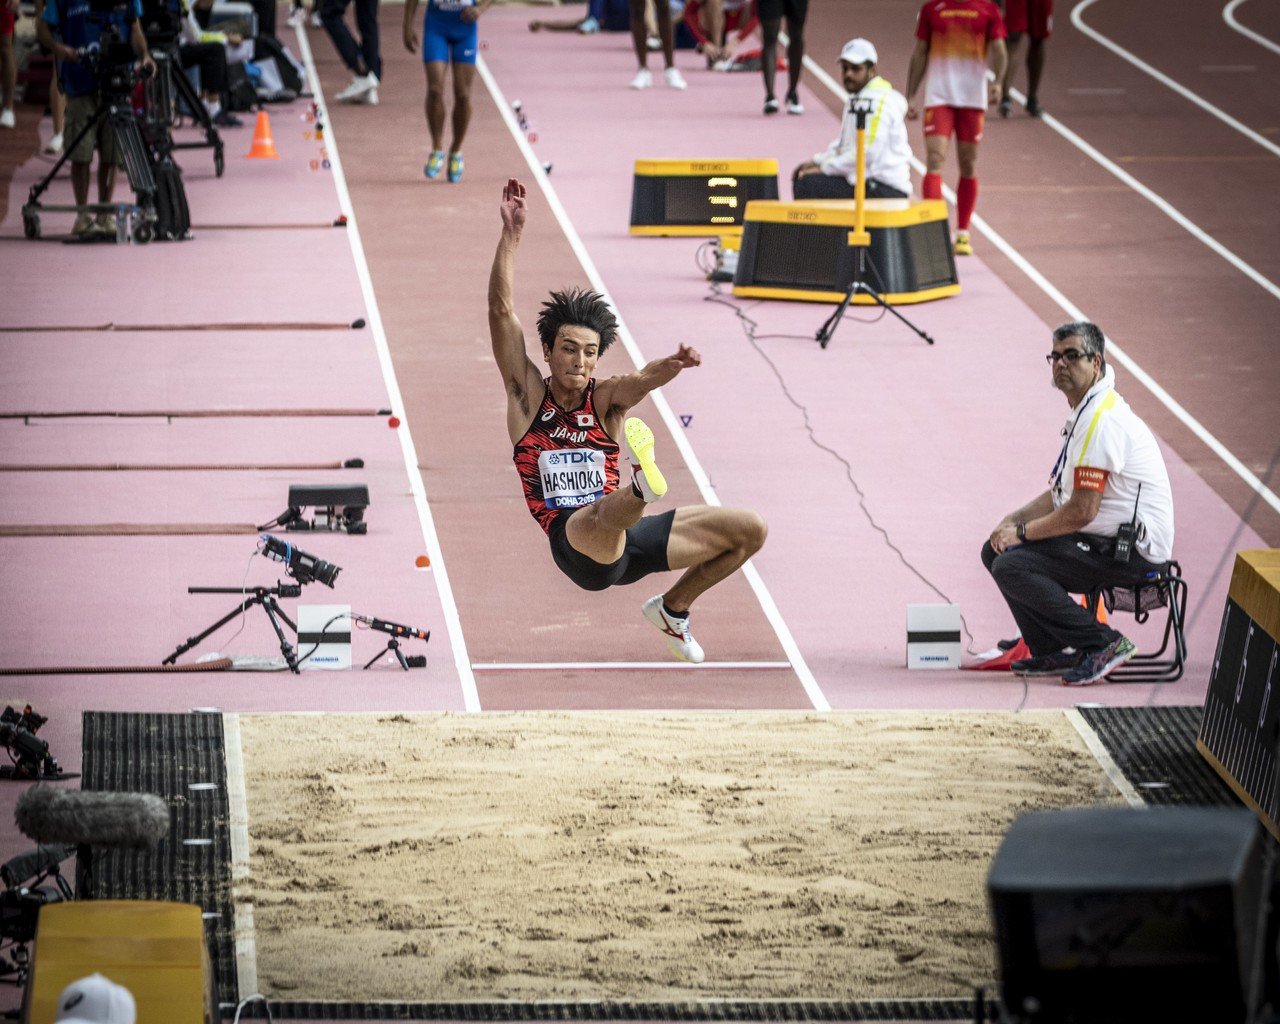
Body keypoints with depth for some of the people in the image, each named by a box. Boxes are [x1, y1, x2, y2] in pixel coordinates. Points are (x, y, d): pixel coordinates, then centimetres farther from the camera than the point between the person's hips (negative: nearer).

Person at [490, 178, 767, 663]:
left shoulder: (604, 399, 8)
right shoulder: (528, 394, 3)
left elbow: (638, 382, -16)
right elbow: (501, 311, -7)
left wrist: (670, 367, -40)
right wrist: (511, 232, -13)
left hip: (625, 539, 5)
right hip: (575, 545, -5)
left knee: (750, 529, 9)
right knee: (603, 516, -42)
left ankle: (672, 607, 26)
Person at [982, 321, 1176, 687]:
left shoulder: (1101, 420, -20)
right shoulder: (1084, 413, 14)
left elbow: (1080, 512, -23)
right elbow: (1062, 493, 21)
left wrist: (1023, 532, -9)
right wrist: (1013, 520, 5)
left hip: (1133, 551, -11)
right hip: (1111, 543, 11)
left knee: (1012, 566, -21)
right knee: (995, 550, 12)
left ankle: (1103, 644, -13)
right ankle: (1053, 652, 13)